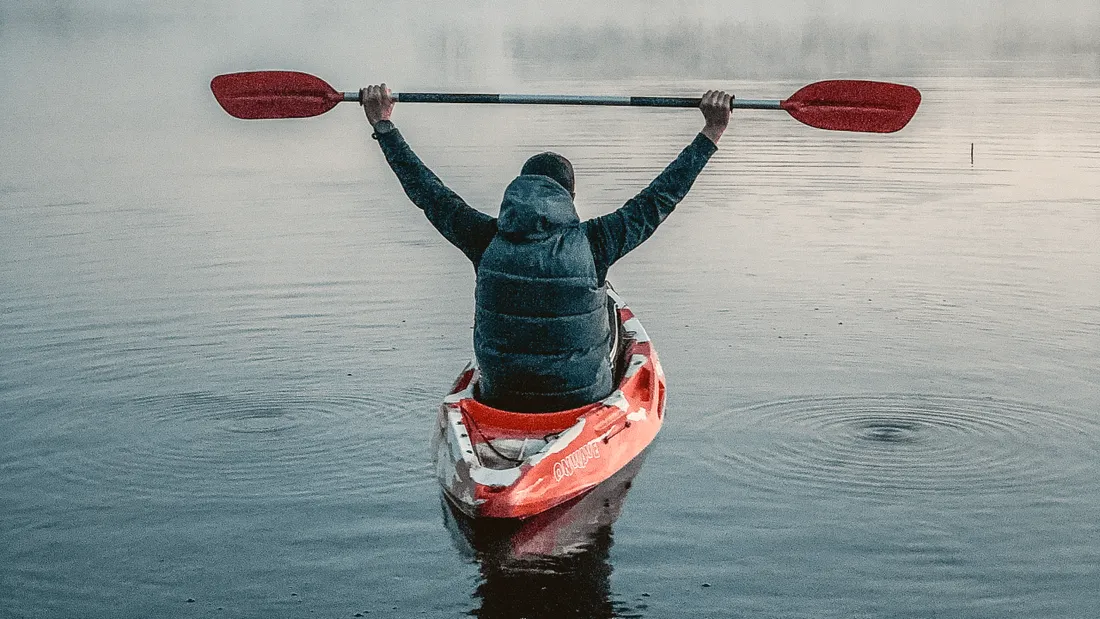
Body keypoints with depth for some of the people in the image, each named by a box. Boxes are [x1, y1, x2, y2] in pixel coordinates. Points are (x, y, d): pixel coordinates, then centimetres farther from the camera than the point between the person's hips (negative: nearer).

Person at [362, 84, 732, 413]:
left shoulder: (488, 239, -8)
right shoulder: (592, 241, -14)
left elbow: (428, 192, 4)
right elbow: (661, 195, -5)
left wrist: (382, 125, 15)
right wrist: (711, 134, 4)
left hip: (499, 399, 3)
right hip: (582, 401, -2)